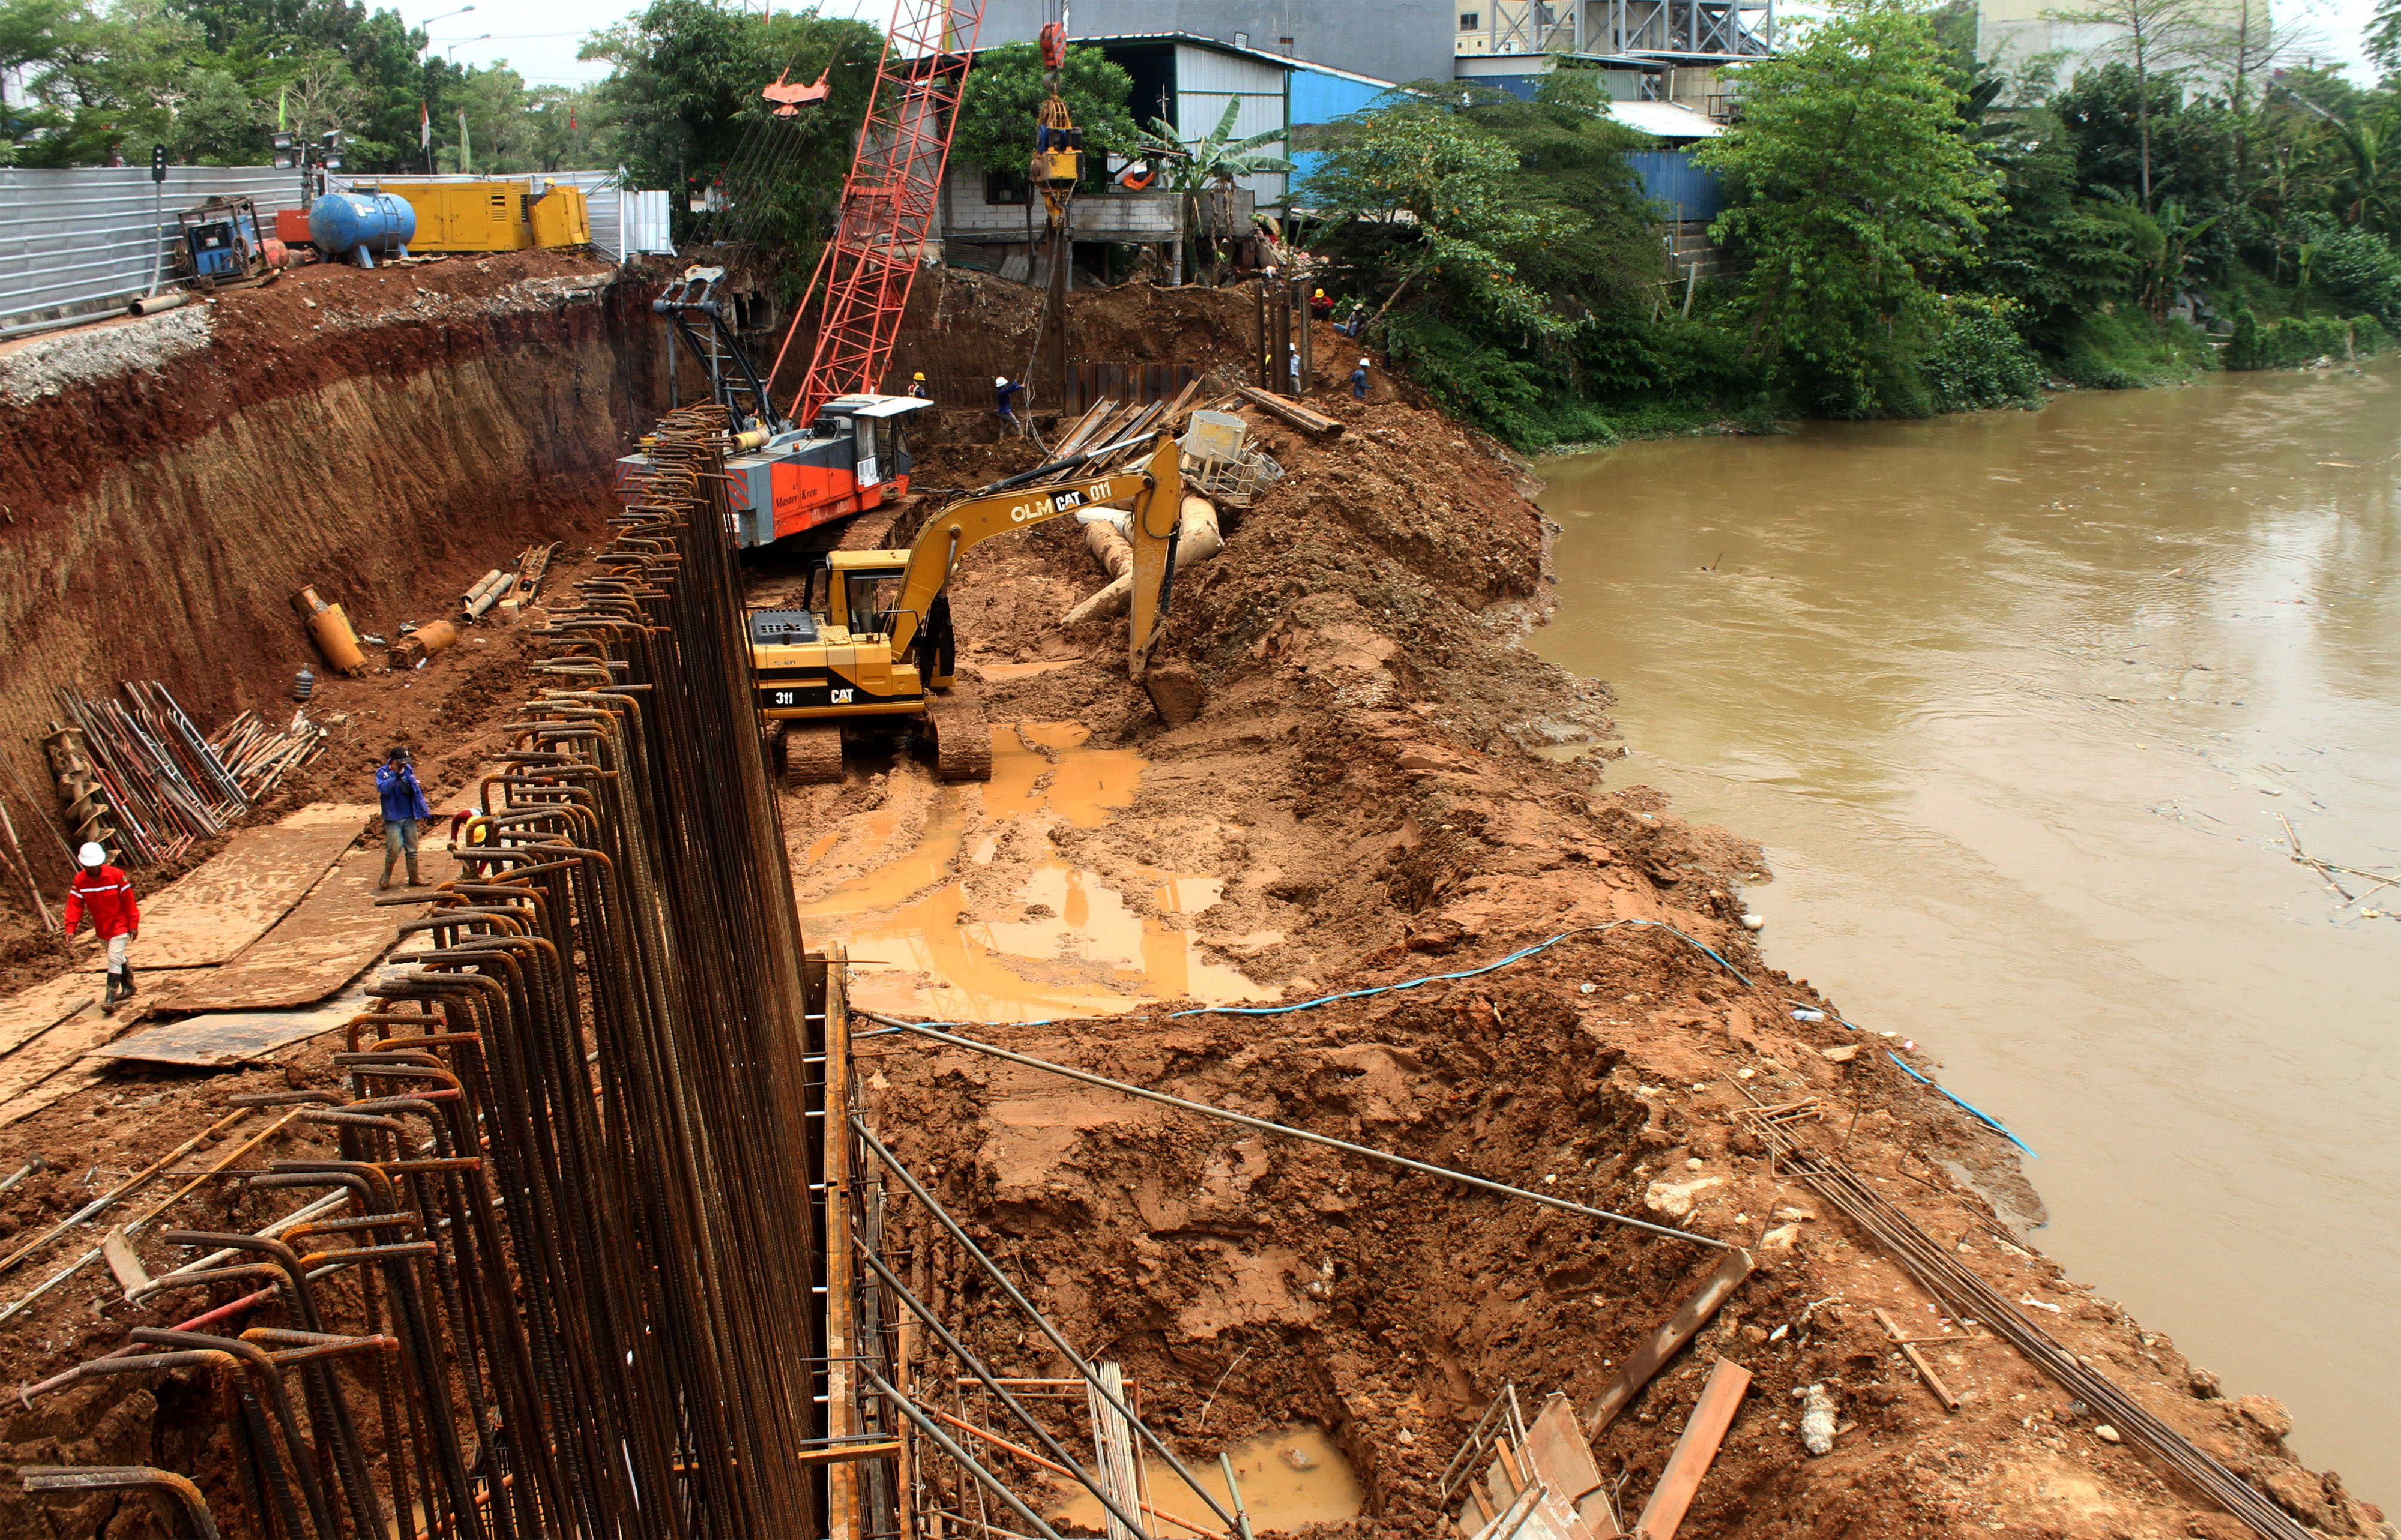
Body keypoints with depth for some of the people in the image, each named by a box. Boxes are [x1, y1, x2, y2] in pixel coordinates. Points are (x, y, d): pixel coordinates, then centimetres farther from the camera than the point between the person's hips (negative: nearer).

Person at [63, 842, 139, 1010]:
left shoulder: (116, 876, -17)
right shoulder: (80, 881, -6)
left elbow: (129, 901, -11)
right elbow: (75, 904, -7)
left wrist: (133, 925, -10)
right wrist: (70, 928, -19)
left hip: (119, 925, -5)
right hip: (101, 927, 5)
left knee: (114, 960, -12)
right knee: (117, 959, 18)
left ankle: (111, 998, -11)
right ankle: (128, 988, 37)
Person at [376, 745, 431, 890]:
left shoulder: (408, 771, 3)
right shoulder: (382, 773, -6)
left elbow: (416, 791, 8)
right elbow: (383, 789, -25)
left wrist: (422, 812, 8)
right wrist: (394, 774, -25)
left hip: (409, 817, 4)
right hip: (393, 818, -4)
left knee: (412, 849, 9)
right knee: (394, 850, -6)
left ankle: (414, 878, 22)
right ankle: (386, 879, 14)